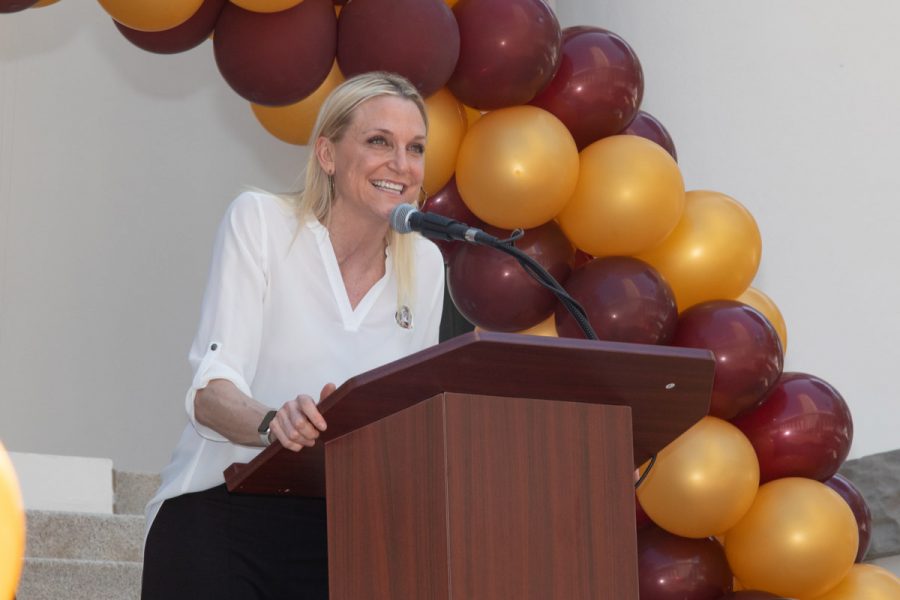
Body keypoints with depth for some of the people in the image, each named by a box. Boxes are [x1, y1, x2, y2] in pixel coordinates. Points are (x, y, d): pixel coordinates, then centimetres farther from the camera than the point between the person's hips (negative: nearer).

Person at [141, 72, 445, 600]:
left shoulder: (425, 264, 9)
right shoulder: (260, 221, -2)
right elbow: (212, 390, -13)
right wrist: (274, 422, -33)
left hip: (338, 533, 3)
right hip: (221, 514, -3)